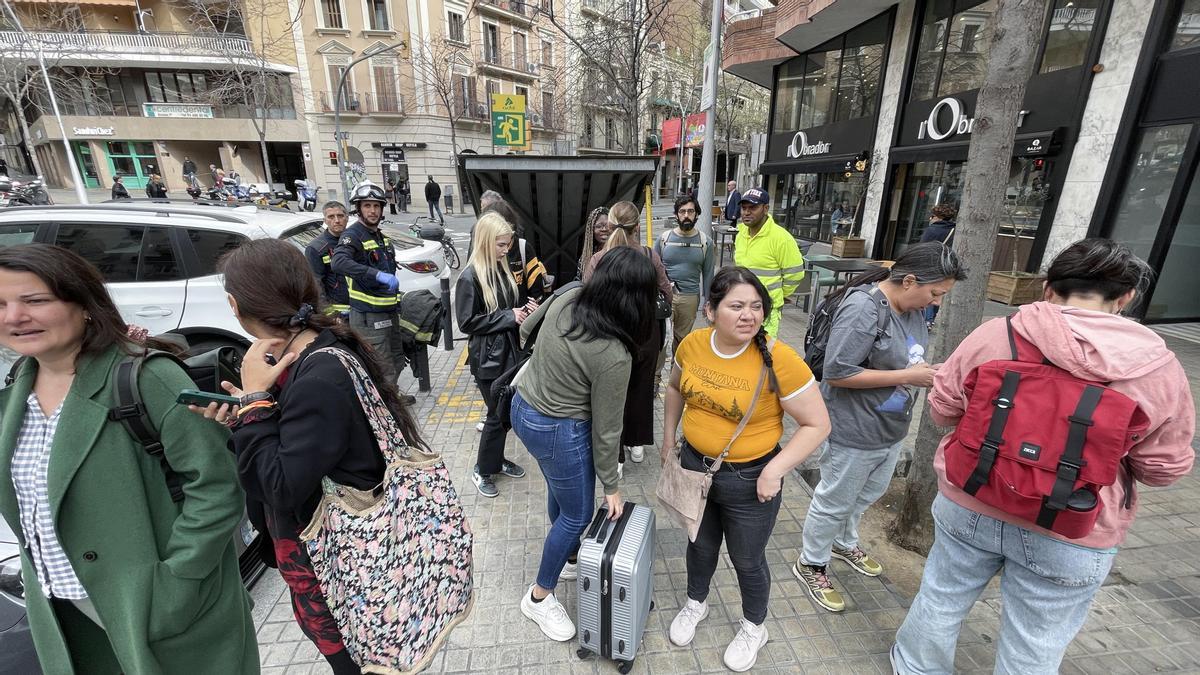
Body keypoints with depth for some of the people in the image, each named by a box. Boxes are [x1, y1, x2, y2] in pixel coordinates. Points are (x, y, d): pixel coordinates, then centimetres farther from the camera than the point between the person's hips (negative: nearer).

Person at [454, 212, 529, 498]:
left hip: (509, 352, 7)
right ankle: (482, 470, 24)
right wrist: (508, 316, -18)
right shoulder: (470, 278, -16)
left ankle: (497, 459, 36)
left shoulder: (503, 269, 6)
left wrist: (522, 310, -2)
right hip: (488, 358, -7)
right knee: (498, 414, 3)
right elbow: (467, 322, -16)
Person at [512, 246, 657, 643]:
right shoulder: (613, 356, -30)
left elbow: (526, 330, 8)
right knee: (577, 515, 15)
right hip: (558, 432, -8)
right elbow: (605, 429, -18)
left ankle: (566, 561, 53)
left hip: (523, 406, 8)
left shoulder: (567, 299, -11)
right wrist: (612, 485, -3)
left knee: (560, 492, 29)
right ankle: (539, 598, 35)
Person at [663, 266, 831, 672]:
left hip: (750, 479, -3)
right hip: (694, 465, 4)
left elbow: (817, 425, -16)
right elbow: (676, 388, 9)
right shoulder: (692, 344, -12)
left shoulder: (779, 360, -25)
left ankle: (754, 628, 49)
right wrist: (668, 439, 8)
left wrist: (774, 472, -20)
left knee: (747, 560, 19)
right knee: (700, 545, 26)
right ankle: (696, 603, 55)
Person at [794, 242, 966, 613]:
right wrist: (908, 377, -24)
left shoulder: (913, 307, 0)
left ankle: (844, 543, 52)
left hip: (892, 428, 9)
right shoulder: (864, 309, -26)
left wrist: (928, 372, -5)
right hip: (856, 431, -9)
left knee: (867, 494, 27)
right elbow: (837, 374, -28)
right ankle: (812, 564, 32)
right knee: (835, 501, 10)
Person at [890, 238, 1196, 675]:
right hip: (1069, 538, 0)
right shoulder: (1160, 370, -12)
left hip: (969, 507, 1)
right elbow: (1163, 467, -1)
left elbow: (942, 408, -3)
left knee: (941, 602, 25)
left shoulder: (994, 334, -13)